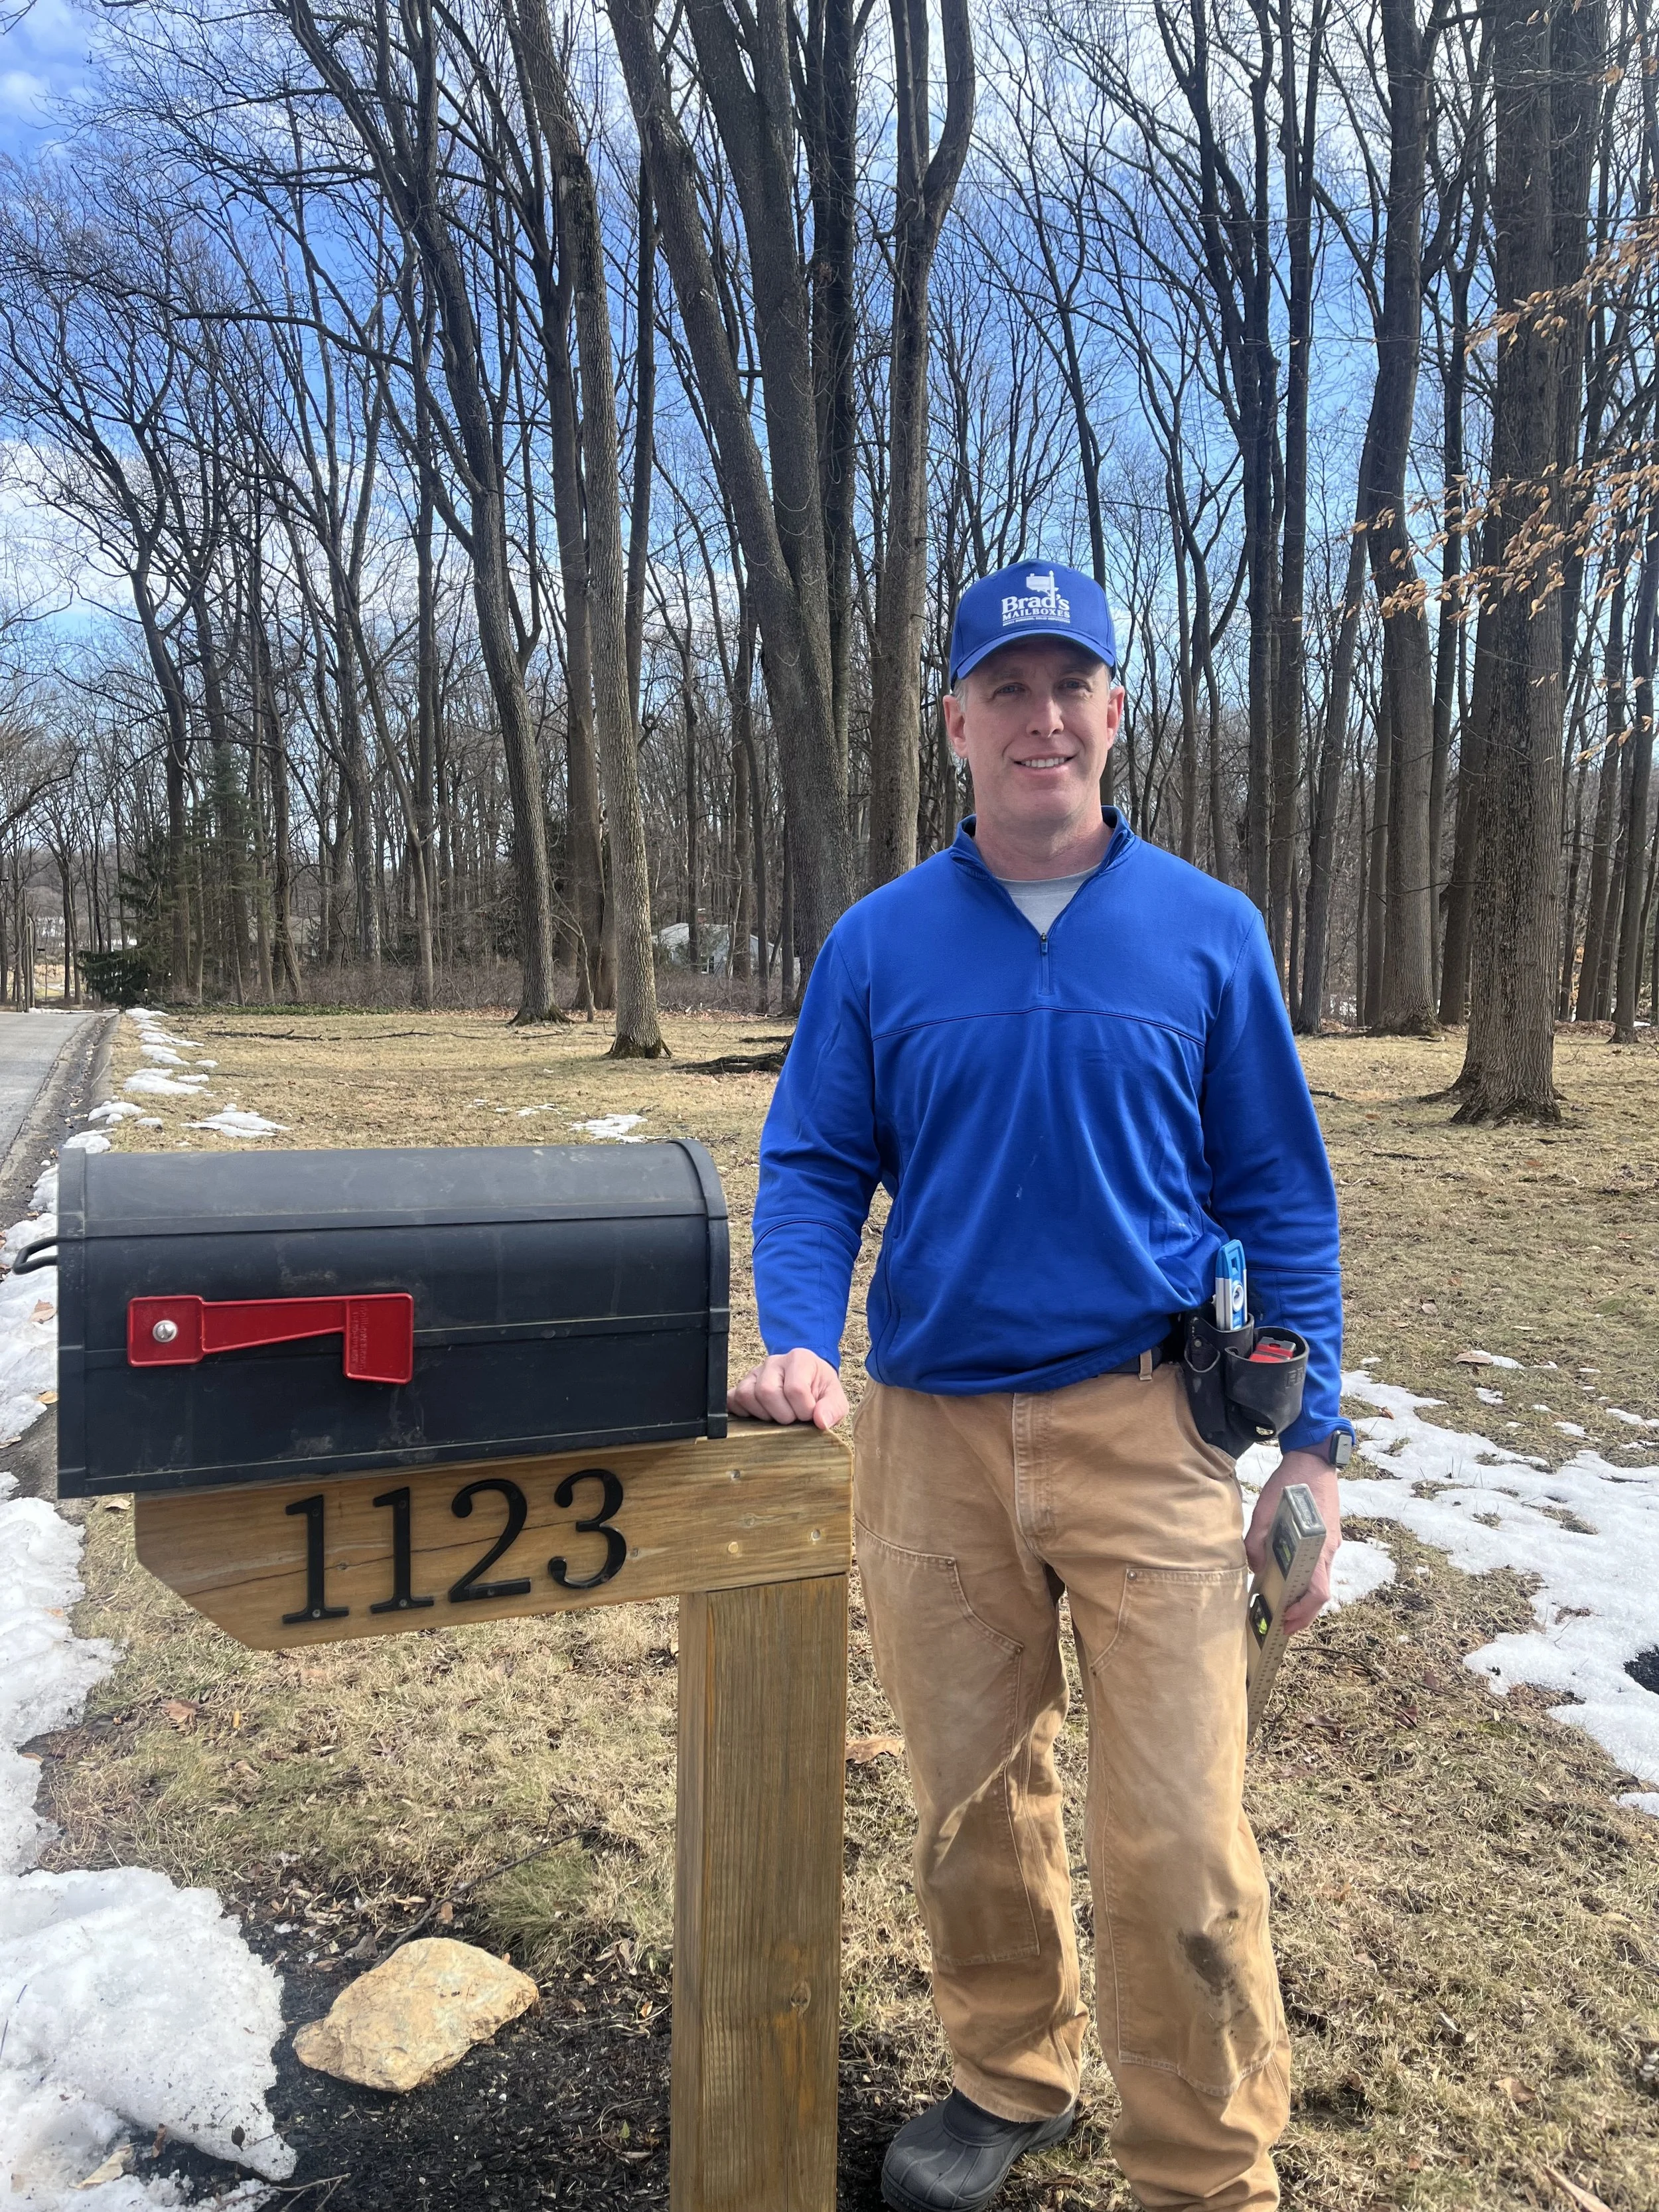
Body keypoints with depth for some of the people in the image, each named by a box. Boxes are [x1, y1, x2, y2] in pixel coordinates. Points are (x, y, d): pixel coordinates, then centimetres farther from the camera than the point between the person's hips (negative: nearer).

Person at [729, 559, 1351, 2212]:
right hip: (930, 1438, 2)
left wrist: (1311, 1440, -2)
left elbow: (1279, 1198, 2)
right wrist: (798, 1341, -13)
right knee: (971, 1808, 17)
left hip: (1146, 1436, -1)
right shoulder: (879, 943, 3)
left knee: (1176, 1842, 1)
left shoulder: (1207, 931, 1)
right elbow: (813, 1170, 5)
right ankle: (1011, 2079, 42)